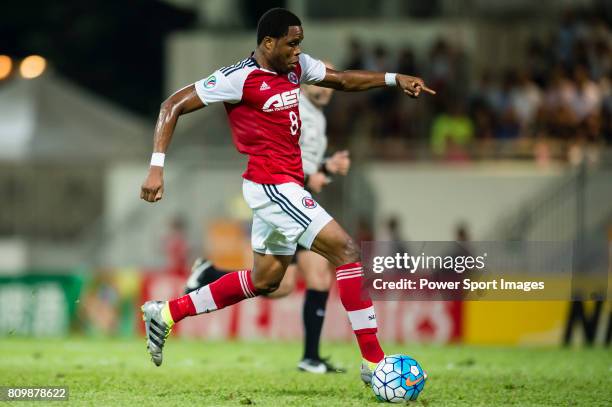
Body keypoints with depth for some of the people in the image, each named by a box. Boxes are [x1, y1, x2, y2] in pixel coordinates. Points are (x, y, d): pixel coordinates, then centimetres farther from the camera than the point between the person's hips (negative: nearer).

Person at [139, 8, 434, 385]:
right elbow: (173, 106, -13)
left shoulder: (296, 66, 7)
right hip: (271, 186, -10)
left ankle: (167, 312, 27)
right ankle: (373, 361, -12)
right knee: (346, 249, -14)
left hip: (285, 186, 10)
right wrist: (157, 167, -20)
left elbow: (342, 80, 20)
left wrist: (394, 79, 4)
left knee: (265, 280, 19)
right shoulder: (240, 78, -15)